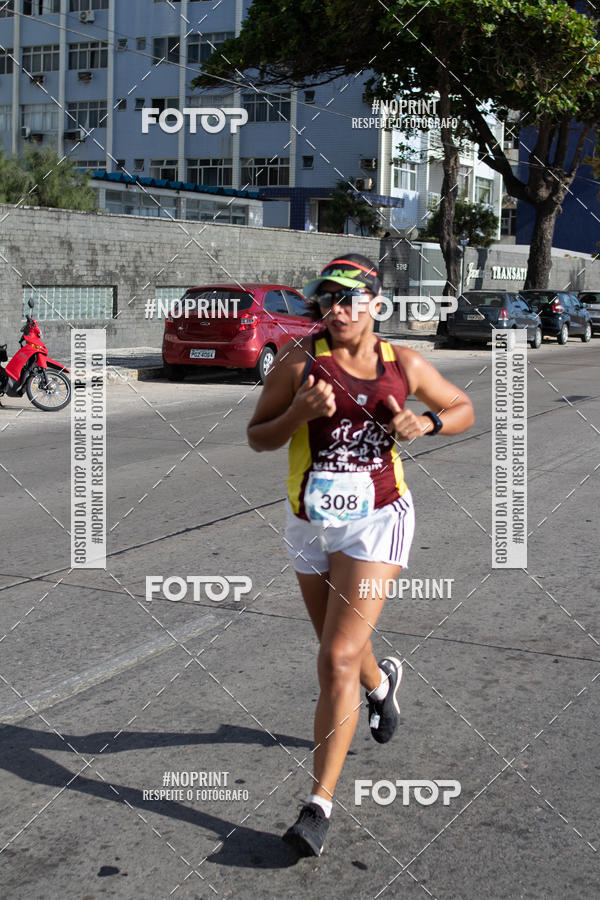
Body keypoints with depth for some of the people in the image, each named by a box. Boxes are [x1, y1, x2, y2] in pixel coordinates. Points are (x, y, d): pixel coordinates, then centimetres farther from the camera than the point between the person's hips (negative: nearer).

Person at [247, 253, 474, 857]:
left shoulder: (405, 365, -1)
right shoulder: (300, 359, -5)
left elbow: (464, 409, 14)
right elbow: (257, 437, -1)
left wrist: (426, 422, -8)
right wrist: (299, 412, -21)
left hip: (377, 519, -2)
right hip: (310, 522, 2)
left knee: (338, 660, -13)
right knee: (338, 651, 21)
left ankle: (320, 802, -5)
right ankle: (381, 680, 58)